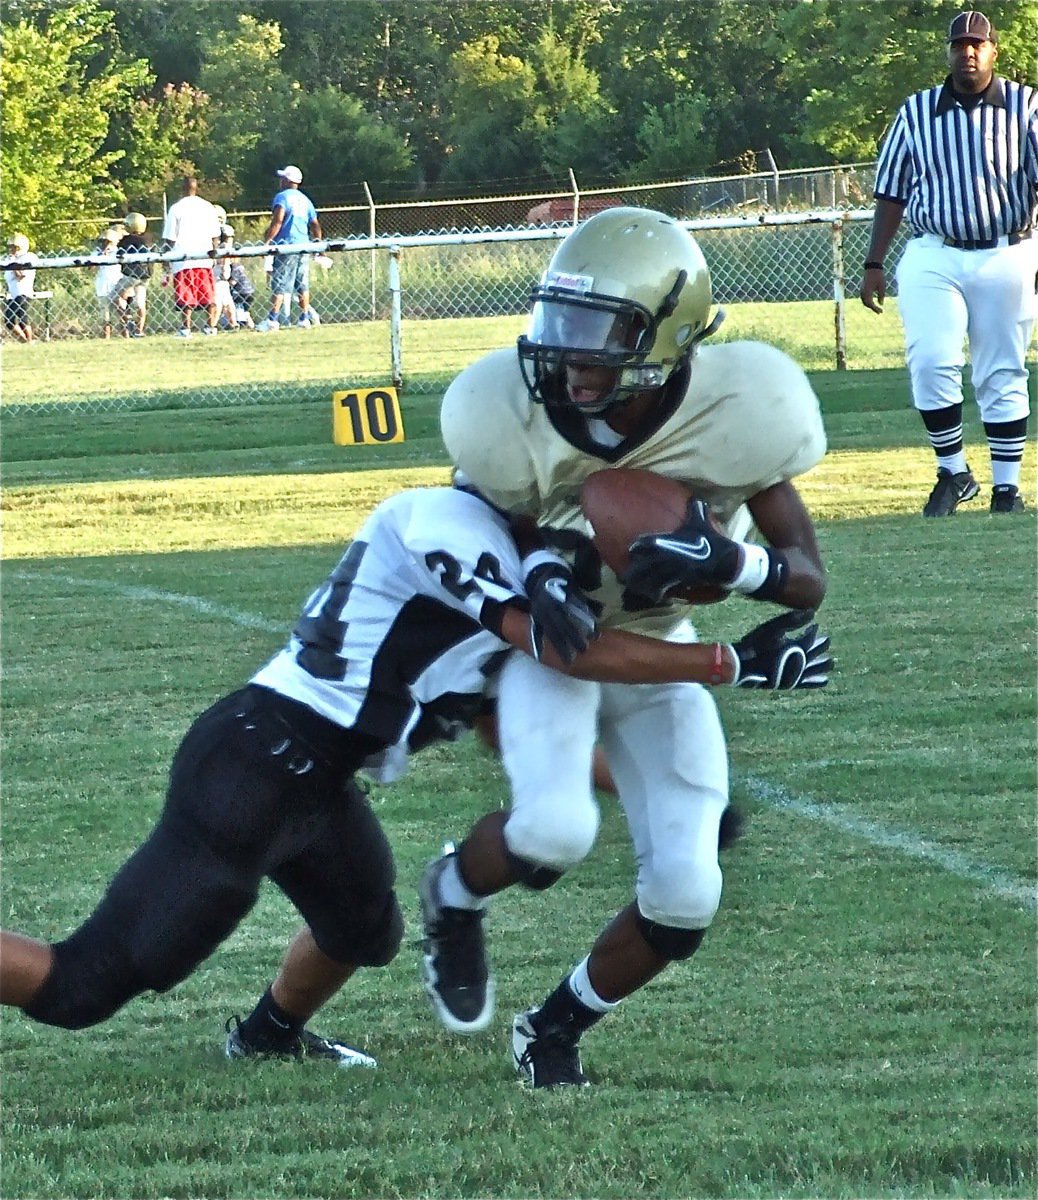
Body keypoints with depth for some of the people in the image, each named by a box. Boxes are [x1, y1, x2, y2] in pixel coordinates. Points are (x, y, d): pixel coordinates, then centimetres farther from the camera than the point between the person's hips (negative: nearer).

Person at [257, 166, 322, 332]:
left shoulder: (282, 197, -5)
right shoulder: (305, 199, 16)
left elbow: (278, 220, -18)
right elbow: (315, 224, 15)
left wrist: (267, 240, -16)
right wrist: (318, 243, 24)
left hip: (286, 245, -7)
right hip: (303, 246, 7)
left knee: (279, 285, -9)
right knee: (302, 285, 12)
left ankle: (273, 320, -15)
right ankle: (304, 319, 13)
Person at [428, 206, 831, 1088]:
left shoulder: (733, 415, -28)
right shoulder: (515, 418, -28)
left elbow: (808, 579, -17)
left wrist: (729, 560, -40)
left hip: (661, 652, 2)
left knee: (685, 899, -7)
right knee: (553, 830, -30)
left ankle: (557, 1028, 22)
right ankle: (455, 897, 7)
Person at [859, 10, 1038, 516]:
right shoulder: (916, 112, 8)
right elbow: (891, 191, 12)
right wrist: (873, 265, 8)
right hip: (933, 257, 1)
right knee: (931, 363, -12)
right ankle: (953, 474, 2)